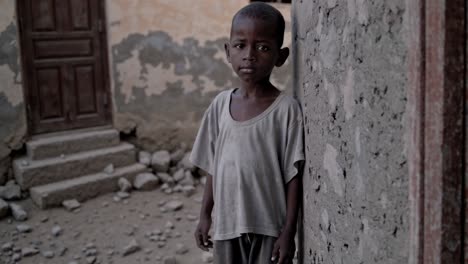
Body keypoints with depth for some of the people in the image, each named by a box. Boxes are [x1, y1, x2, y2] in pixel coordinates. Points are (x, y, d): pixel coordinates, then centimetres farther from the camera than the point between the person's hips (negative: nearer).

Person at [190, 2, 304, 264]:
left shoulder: (286, 108, -13)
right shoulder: (221, 104, 0)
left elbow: (293, 175, -10)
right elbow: (213, 167, 7)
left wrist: (289, 230, -11)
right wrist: (205, 215, 8)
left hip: (269, 225, -4)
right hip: (227, 223, 4)